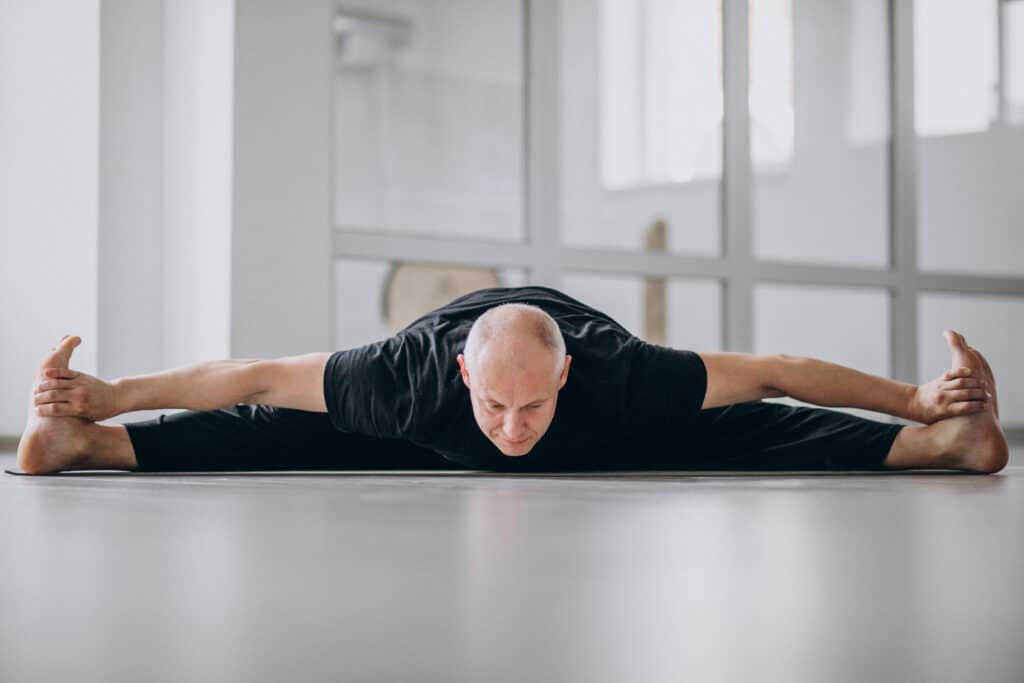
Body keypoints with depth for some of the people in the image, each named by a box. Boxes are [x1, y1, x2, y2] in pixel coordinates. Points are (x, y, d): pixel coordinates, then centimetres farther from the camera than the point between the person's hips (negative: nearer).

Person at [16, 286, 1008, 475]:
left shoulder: (621, 381, -45)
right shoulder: (410, 380, -44)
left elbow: (770, 374, -36)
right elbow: (256, 379, -34)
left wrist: (917, 401, -34)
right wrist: (107, 398, -34)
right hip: (426, 438, 0)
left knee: (751, 438, -15)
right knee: (277, 436, -12)